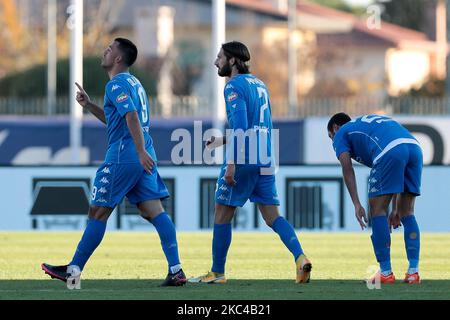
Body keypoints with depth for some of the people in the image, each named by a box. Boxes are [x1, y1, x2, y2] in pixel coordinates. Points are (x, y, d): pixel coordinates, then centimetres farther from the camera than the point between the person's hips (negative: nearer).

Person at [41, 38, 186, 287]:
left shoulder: (117, 84, -9)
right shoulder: (133, 83, 22)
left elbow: (131, 116, -23)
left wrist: (141, 151, -30)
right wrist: (89, 105, 26)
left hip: (122, 158, -9)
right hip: (142, 158, 9)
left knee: (98, 213, -1)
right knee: (153, 211, 1)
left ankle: (73, 270, 6)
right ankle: (176, 270, -10)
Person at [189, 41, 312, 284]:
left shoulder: (234, 86, -8)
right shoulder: (259, 84, 18)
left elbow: (240, 126, -19)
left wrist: (232, 163, -21)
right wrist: (223, 140, 32)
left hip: (242, 161, -8)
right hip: (264, 161, 8)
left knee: (222, 215, 5)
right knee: (272, 216, 4)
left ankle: (217, 273, 10)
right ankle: (300, 258, -17)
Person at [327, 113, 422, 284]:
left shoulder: (341, 134, 24)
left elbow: (347, 167, 5)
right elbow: (396, 179, 37)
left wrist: (357, 204, 1)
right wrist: (395, 209, 36)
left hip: (390, 151, -6)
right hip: (415, 147, 6)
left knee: (377, 211, 6)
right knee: (407, 214, 15)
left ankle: (386, 272, 6)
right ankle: (413, 271, 8)